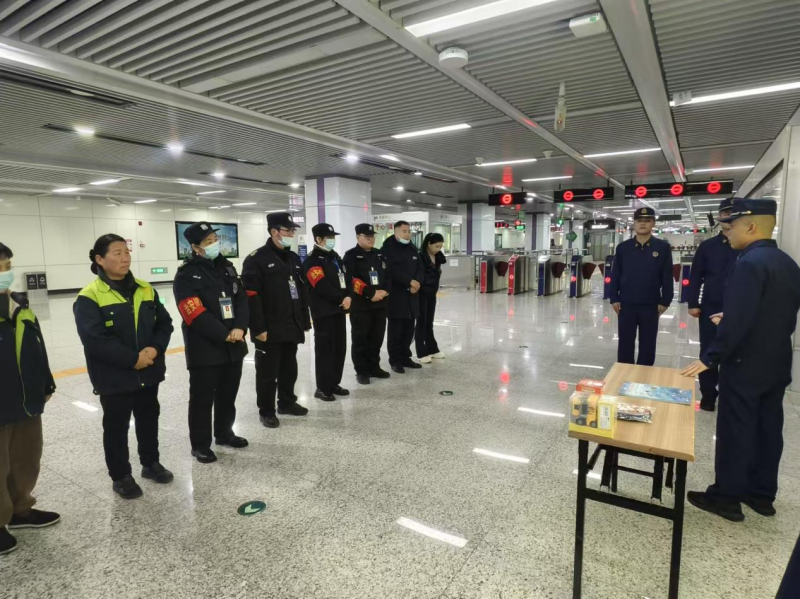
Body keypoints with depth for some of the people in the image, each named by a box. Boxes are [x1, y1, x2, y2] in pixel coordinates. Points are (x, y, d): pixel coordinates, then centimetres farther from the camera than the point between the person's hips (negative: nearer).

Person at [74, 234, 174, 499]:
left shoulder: (145, 290, 3)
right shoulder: (89, 297, -13)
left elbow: (164, 323, 4)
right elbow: (95, 340, -20)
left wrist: (155, 349, -13)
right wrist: (132, 359, -21)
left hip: (148, 373, 5)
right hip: (114, 377, -5)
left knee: (149, 419, 19)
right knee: (116, 426, 11)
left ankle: (150, 463, 39)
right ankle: (120, 476, 28)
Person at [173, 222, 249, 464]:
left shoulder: (227, 267, 9)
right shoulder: (186, 276, -11)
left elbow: (242, 299, 5)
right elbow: (196, 315, -18)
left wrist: (240, 328, -11)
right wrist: (224, 335, -18)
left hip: (234, 346, 6)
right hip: (204, 349, -6)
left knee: (228, 394, 18)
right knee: (202, 398, 5)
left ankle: (224, 433, 36)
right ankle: (200, 444, 21)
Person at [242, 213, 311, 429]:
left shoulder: (294, 258, 13)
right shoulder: (256, 259, -11)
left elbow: (302, 292, 16)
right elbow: (251, 297, -16)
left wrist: (305, 321, 13)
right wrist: (258, 328, -19)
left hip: (292, 327, 7)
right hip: (270, 329, -7)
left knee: (289, 368, 18)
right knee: (267, 372, 5)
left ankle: (287, 402, 35)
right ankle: (266, 411, 19)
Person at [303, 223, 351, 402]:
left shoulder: (335, 257, 16)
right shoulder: (312, 260, -11)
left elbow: (346, 278, 11)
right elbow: (322, 287, -20)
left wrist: (348, 297, -7)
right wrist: (341, 299, -14)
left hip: (339, 309, 8)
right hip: (323, 312, -8)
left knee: (340, 347, 12)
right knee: (325, 349, -3)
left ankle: (334, 383, 23)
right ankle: (323, 388, 6)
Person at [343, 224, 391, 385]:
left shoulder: (380, 255, 14)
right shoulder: (351, 256, -6)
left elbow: (388, 276, 13)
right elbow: (351, 280, -16)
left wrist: (384, 291, -7)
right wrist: (371, 293, -19)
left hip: (380, 304, 6)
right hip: (360, 305, -6)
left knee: (377, 338, 13)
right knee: (360, 339, 1)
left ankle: (374, 367, 26)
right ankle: (362, 371, 10)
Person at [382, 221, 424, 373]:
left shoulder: (412, 249, 16)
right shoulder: (388, 249, -7)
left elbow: (420, 268, 11)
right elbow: (392, 270, -18)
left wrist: (417, 283, -7)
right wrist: (410, 281, -17)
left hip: (411, 295, 7)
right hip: (395, 295, -6)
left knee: (409, 329, 10)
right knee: (395, 330, -1)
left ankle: (405, 357, 22)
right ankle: (395, 360, 9)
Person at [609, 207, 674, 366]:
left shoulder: (663, 247, -1)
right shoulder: (623, 247, 1)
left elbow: (667, 277, 0)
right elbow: (615, 275, 3)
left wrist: (665, 301, -3)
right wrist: (614, 299, -1)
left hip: (651, 305, 0)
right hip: (626, 304, 0)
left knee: (647, 346, 11)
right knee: (625, 344, 9)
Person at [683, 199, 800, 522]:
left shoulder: (749, 263, -21)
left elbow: (737, 322, -27)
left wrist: (708, 358, -20)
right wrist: (729, 319, 17)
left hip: (745, 365, -9)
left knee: (734, 432, 3)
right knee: (768, 429, 16)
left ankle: (726, 497, 16)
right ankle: (761, 494, 30)